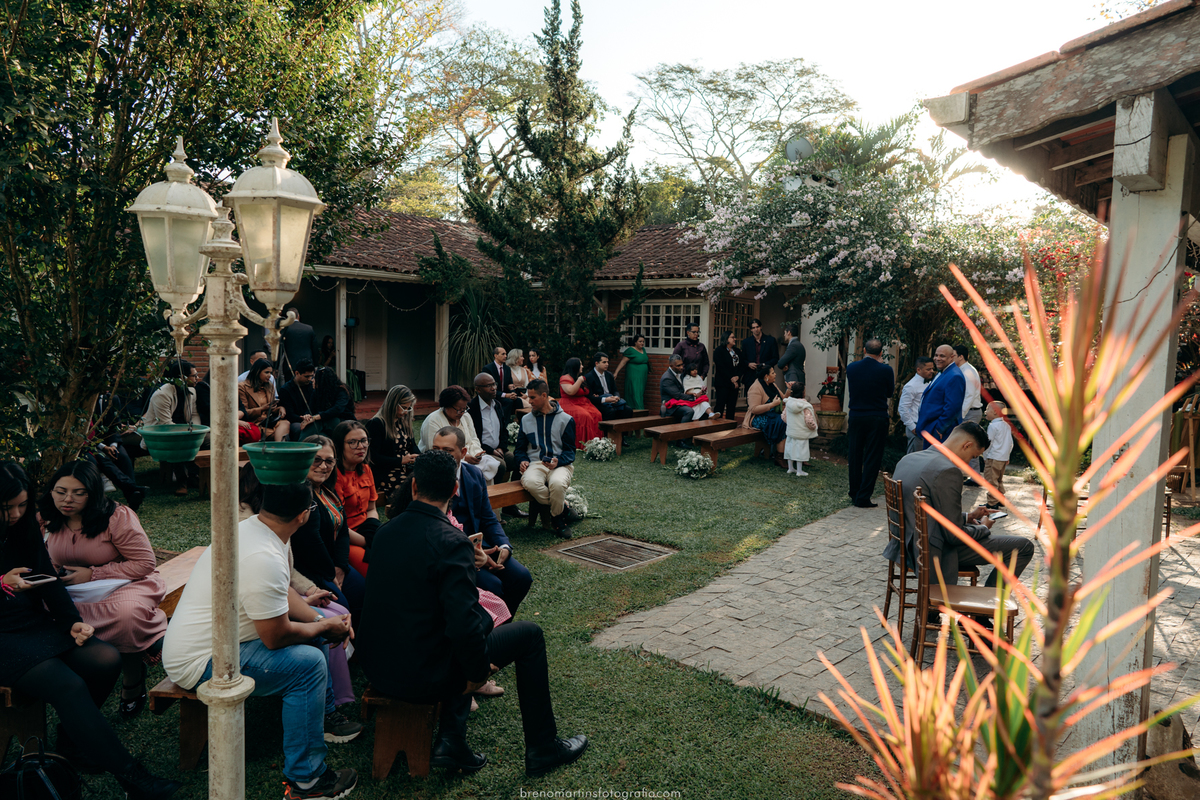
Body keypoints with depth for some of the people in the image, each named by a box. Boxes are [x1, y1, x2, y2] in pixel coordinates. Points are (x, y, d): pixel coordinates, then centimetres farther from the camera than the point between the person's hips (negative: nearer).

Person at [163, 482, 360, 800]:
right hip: (198, 662, -10)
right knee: (309, 663, -21)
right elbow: (277, 637, -24)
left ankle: (324, 716, 26)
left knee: (313, 626, 13)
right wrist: (325, 626, -8)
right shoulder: (264, 559, -32)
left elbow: (281, 597, 11)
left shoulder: (251, 529, 0)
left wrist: (322, 620, -1)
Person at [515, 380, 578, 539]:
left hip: (560, 464, -2)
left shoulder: (566, 419, 9)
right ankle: (564, 508, -13)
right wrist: (522, 460, -1)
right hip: (535, 464, 2)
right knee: (530, 482, -36)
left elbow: (570, 451, 6)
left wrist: (558, 461, -17)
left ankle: (557, 519, -10)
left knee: (557, 483, -39)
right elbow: (520, 448, 23)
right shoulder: (526, 420, 20)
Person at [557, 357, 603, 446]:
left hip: (583, 403, 7)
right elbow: (571, 392, -22)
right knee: (584, 416, -35)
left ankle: (596, 439, -28)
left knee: (597, 414, -23)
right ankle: (586, 443, -32)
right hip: (570, 405, -7)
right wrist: (579, 380, -12)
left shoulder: (583, 377, 21)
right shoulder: (565, 378, -5)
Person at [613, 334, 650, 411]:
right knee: (635, 394, -11)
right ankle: (639, 410, -15)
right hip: (633, 377, -8)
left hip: (642, 377, 8)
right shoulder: (630, 350, -10)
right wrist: (616, 372, -20)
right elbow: (623, 362, -13)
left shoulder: (643, 349, 12)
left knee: (641, 394, 8)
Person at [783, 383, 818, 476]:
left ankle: (790, 468, 24)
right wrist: (813, 426, -2)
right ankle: (799, 471, 7)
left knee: (790, 448, 14)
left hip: (790, 431, 5)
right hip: (802, 433, -5)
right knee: (800, 449, 2)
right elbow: (809, 420, -21)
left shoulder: (788, 403, -3)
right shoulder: (805, 406, -18)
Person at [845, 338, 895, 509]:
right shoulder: (886, 370, -11)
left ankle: (854, 494, 24)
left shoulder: (851, 367, -3)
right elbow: (890, 393, 5)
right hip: (877, 419, -3)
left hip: (855, 417, 3)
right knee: (872, 458, 3)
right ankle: (863, 497, 2)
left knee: (855, 456, 15)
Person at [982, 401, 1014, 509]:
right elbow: (1010, 443, 16)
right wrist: (1007, 456, 22)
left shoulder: (993, 426, -14)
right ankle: (1000, 500, 24)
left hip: (994, 458, -9)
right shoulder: (1007, 425, 11)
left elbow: (988, 443, -13)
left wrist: (985, 457, -4)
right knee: (999, 480, 19)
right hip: (1004, 458, 9)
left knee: (991, 480, -5)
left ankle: (992, 503, -6)